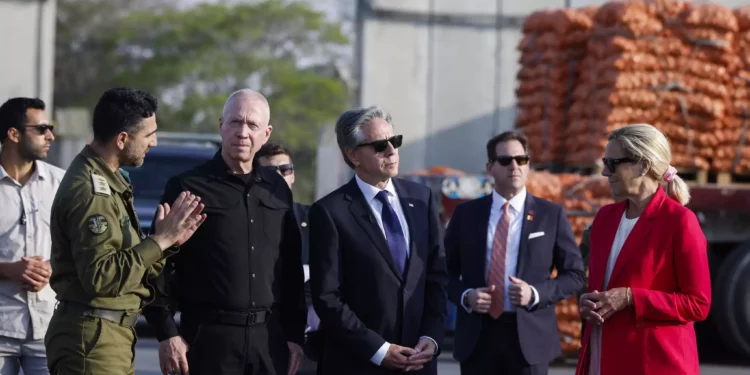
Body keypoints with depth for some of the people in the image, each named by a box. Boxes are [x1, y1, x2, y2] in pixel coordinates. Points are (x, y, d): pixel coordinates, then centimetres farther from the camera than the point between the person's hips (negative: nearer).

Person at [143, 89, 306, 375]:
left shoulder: (277, 190, 12)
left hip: (269, 337, 4)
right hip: (209, 336, -4)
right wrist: (167, 333, -10)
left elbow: (292, 269, 16)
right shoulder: (187, 187, -1)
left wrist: (295, 335, 11)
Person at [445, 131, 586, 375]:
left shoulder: (551, 214, 5)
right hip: (478, 335, 1)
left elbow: (574, 274, 5)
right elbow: (447, 271, 13)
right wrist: (466, 296, -8)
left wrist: (535, 293, -11)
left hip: (529, 336, -1)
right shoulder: (466, 214, 9)